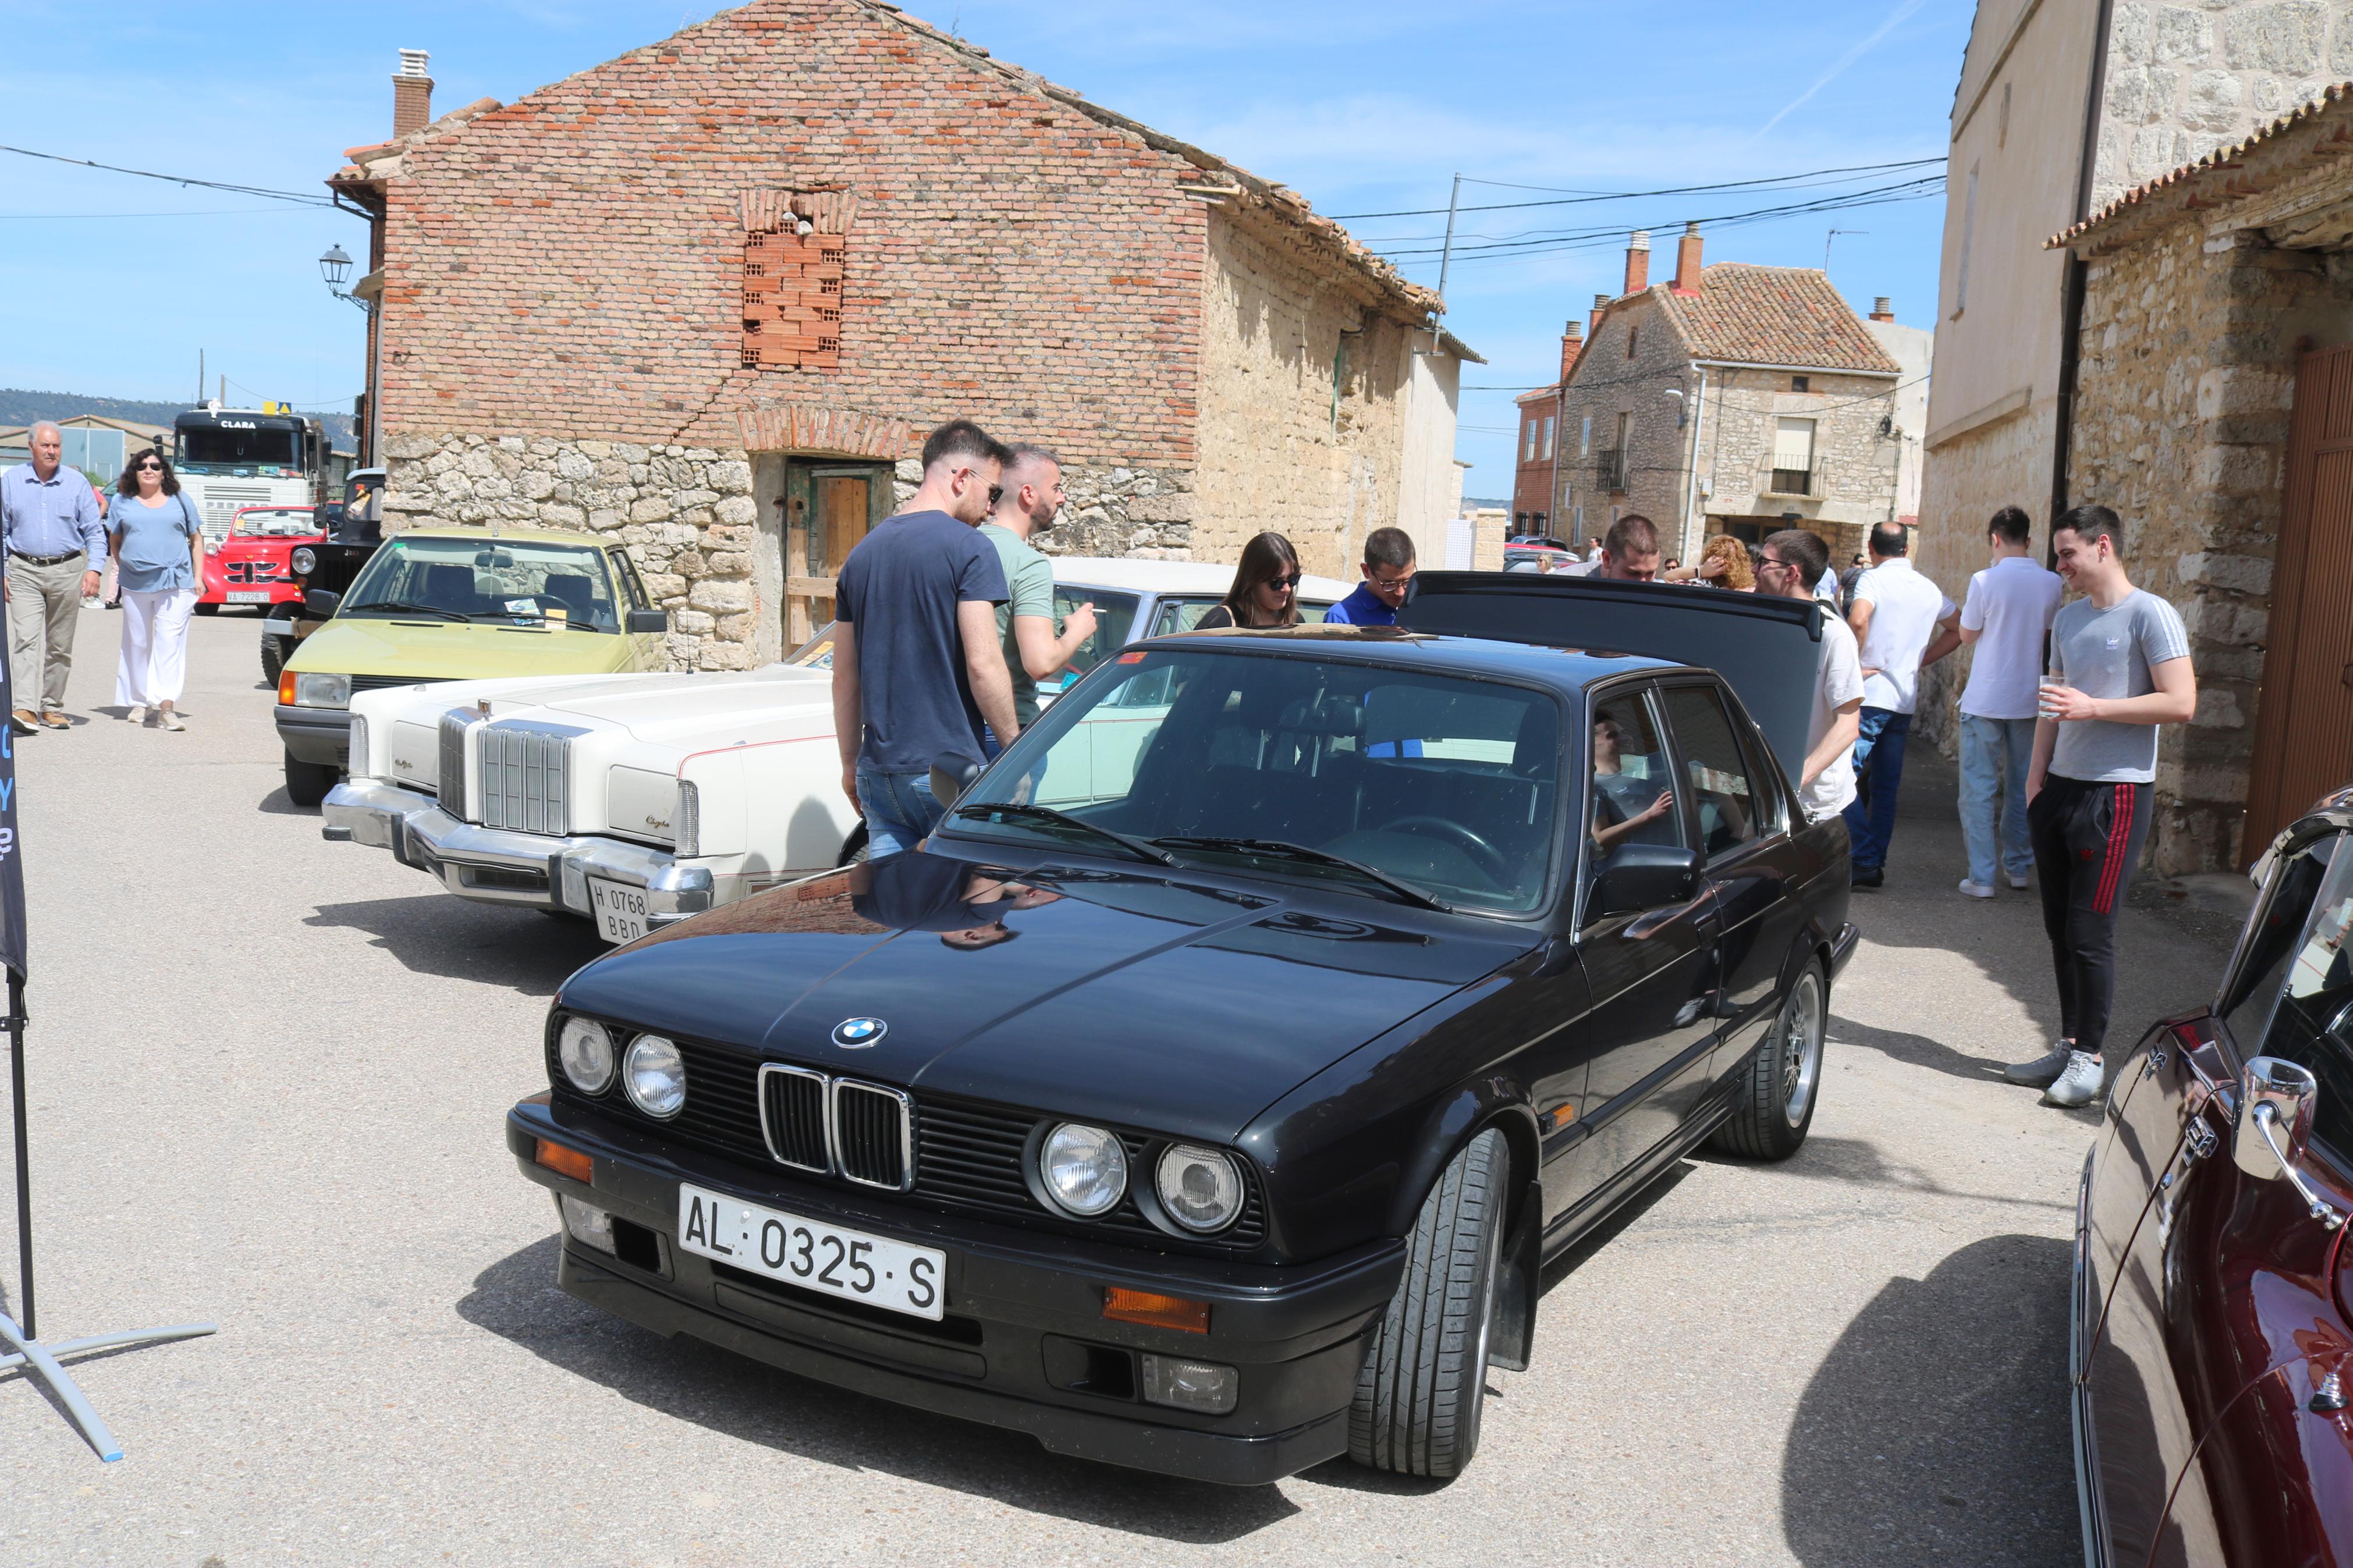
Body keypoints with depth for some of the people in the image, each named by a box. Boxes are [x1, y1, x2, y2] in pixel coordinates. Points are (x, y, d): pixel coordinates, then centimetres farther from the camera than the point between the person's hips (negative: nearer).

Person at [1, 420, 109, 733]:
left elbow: (95, 532, 5)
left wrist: (94, 569, -9)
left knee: (60, 645, 7)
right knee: (25, 639, -14)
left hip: (67, 571, 1)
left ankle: (52, 708, 18)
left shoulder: (77, 483, 4)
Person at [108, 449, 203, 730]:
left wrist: (198, 577, 6)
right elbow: (114, 539, 21)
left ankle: (167, 706, -19)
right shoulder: (124, 504, 11)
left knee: (170, 643, -11)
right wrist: (123, 565, 7)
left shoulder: (179, 501, 10)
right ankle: (138, 702, 20)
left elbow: (196, 538, 13)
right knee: (137, 644, 9)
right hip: (135, 585, 2)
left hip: (176, 584, -2)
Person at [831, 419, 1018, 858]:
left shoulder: (862, 552, 13)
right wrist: (1016, 748, -6)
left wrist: (850, 763, 22)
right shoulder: (968, 547, -8)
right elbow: (983, 664, -15)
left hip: (878, 769, 6)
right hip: (949, 769, -6)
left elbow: (844, 677, 15)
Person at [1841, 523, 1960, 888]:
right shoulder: (1929, 588, 12)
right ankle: (1876, 863, 14)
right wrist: (1921, 660, 17)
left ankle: (1865, 862, -14)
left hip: (1871, 694, -7)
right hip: (1907, 698, 7)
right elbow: (1959, 628, 22)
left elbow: (1858, 620, -26)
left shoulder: (1873, 578, -7)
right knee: (1885, 786, 11)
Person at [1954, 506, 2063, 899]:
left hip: (1985, 700, -4)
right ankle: (2019, 867, 23)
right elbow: (2049, 631, 13)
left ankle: (1981, 877, -2)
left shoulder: (1985, 581, -13)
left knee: (1979, 789, 1)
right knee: (2022, 787, 16)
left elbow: (1967, 637, -2)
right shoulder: (2051, 583, -1)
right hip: (2028, 700, 4)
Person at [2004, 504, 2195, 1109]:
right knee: (2059, 928, 10)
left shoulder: (2150, 615, -8)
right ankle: (2068, 1045, 19)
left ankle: (2090, 1060, 4)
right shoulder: (2067, 620, 15)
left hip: (2116, 793, -7)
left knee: (2090, 933, -6)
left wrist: (2092, 707, -18)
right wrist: (2036, 780, 12)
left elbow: (2181, 703, -15)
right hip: (2060, 788, 7)